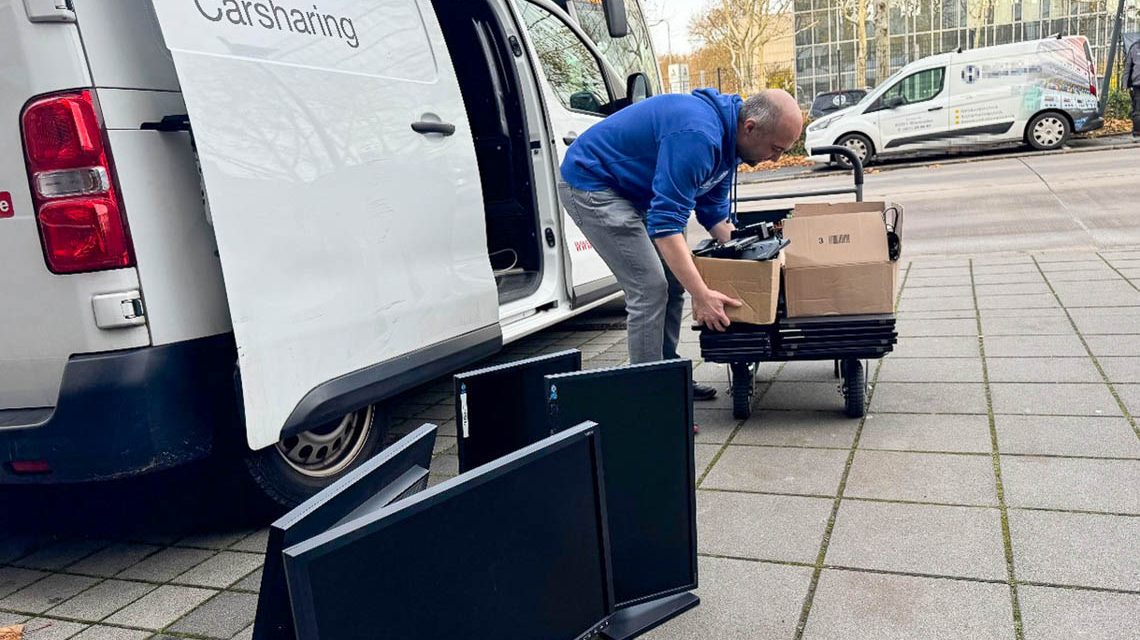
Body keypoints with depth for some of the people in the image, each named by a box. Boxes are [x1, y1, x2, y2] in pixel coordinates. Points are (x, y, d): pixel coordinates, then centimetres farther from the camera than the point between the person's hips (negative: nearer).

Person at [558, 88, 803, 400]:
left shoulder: (727, 138, 0)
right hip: (591, 184, -10)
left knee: (673, 282, 9)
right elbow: (666, 223, -35)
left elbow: (714, 211, 12)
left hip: (633, 191, 10)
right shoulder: (697, 136, -32)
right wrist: (701, 295, -35)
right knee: (650, 288, -15)